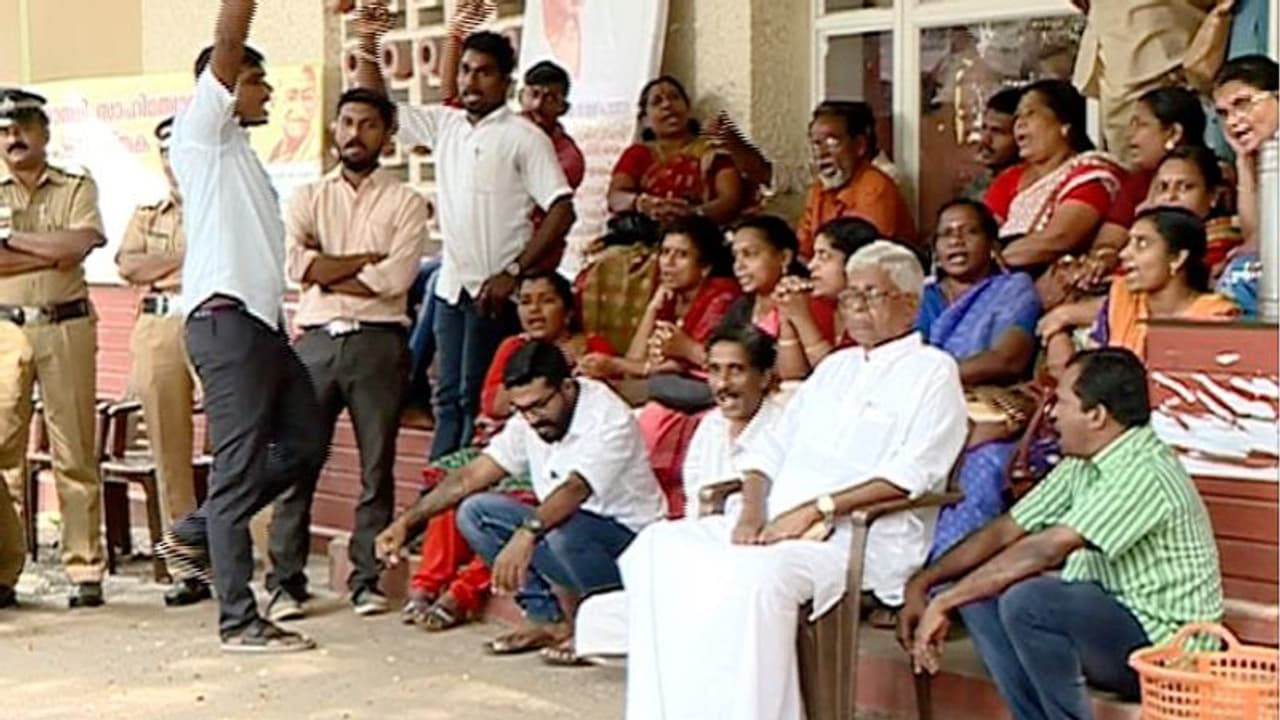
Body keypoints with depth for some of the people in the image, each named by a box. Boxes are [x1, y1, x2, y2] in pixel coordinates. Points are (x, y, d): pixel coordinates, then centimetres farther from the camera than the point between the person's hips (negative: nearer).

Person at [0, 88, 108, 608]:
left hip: (67, 327, -1)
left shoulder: (77, 188, 9)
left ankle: (85, 570, 4)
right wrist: (53, 252, -8)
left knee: (75, 452, 0)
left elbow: (78, 244, -10)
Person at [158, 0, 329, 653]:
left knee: (305, 443, 11)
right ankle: (238, 620, -2)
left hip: (262, 322, 9)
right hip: (226, 322, -9)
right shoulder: (200, 133, -1)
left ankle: (194, 533, 19)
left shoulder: (238, 152, 25)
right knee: (239, 468, -7)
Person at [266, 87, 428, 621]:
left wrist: (326, 273, -4)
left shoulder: (405, 203, 8)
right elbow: (293, 261, -4)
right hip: (316, 340, 1)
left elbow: (396, 278, -8)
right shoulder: (309, 197, 14)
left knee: (377, 466, 2)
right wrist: (365, 260, -6)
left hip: (378, 342, -1)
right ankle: (285, 582, 3)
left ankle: (367, 579, 10)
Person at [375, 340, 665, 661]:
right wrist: (407, 521, -8)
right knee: (474, 511, -7)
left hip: (628, 541, -7)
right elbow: (471, 476, 1)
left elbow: (576, 489, -38)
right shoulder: (528, 422, 0)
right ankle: (546, 620, -6)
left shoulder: (608, 417, -22)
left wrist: (527, 534, -54)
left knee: (564, 530, -38)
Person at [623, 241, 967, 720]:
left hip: (862, 537, -7)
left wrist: (815, 509, -17)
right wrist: (752, 511, 0)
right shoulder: (835, 367, 25)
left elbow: (909, 477, -11)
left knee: (757, 575, -36)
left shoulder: (932, 371, 3)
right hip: (777, 525, 7)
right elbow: (771, 449, 21)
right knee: (660, 547, -13)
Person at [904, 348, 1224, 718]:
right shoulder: (1082, 465, 7)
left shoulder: (1143, 473, -22)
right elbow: (1006, 530, 8)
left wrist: (944, 603, -25)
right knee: (976, 591, -2)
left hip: (1162, 644, -9)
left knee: (1026, 601, -30)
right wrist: (922, 584, -2)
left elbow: (1045, 551, -28)